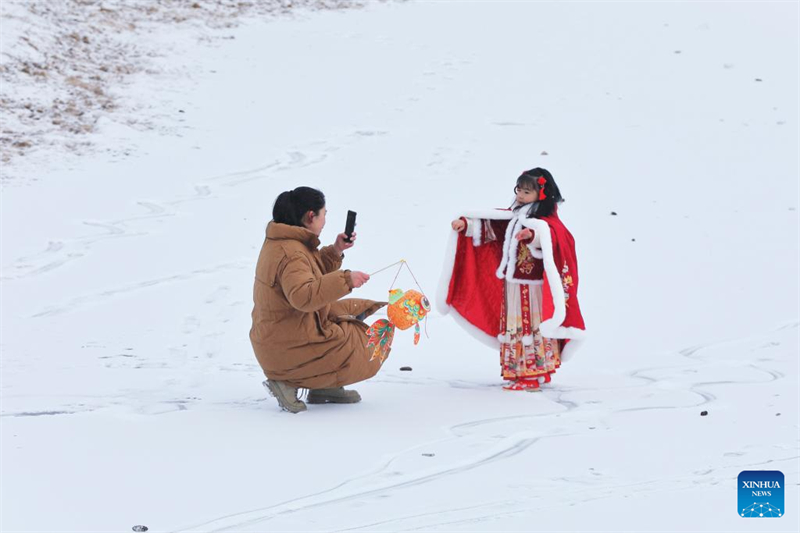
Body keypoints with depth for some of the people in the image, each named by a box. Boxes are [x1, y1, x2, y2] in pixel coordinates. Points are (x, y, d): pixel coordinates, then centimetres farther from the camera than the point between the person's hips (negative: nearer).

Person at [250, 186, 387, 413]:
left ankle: (326, 387, 9)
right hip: (289, 349, -10)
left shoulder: (280, 242, 10)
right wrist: (345, 279, -42)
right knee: (370, 352, 1)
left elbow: (313, 276, 25)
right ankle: (290, 381, -5)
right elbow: (303, 296, -41)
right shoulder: (291, 254, -24)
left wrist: (335, 251, 13)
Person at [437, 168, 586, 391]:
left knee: (534, 328, -3)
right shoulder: (513, 217, 11)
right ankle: (517, 373, 21)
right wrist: (466, 225, 3)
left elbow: (549, 237, -33)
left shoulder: (546, 221, -13)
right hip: (512, 285, 8)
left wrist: (532, 235, -53)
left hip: (533, 288, -8)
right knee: (513, 329, 13)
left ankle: (534, 375, 0)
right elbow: (488, 226, 15)